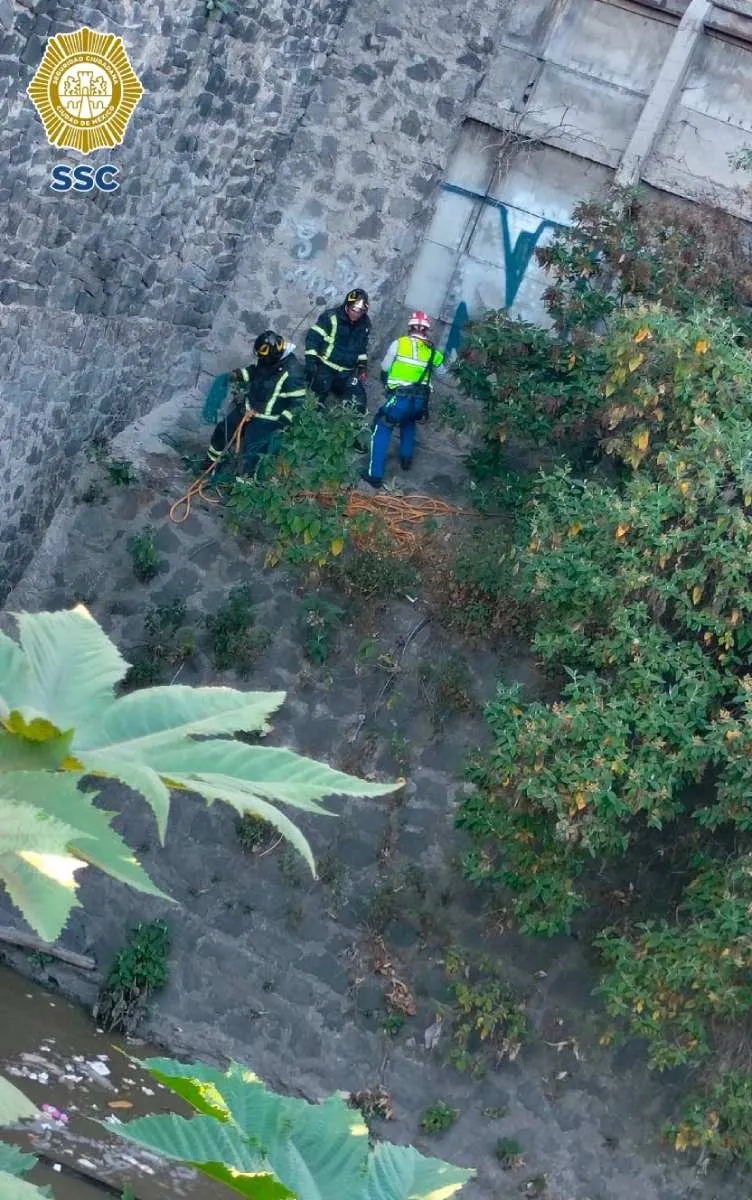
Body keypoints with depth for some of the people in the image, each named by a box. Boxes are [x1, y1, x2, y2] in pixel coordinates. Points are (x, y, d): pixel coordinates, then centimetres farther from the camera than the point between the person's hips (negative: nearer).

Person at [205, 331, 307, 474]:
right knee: (222, 430, 17)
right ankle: (210, 462, 39)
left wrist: (283, 421, -24)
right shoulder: (266, 359, -7)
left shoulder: (293, 372, -30)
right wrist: (240, 374, 0)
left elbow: (298, 400, -23)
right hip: (248, 408, 8)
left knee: (251, 452, -7)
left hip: (267, 419, -8)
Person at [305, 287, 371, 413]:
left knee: (359, 403, 1)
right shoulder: (331, 317, -13)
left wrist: (362, 366, 15)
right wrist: (311, 360, -17)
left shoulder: (364, 324, 4)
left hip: (347, 372, 5)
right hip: (325, 367, -5)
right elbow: (313, 337, -11)